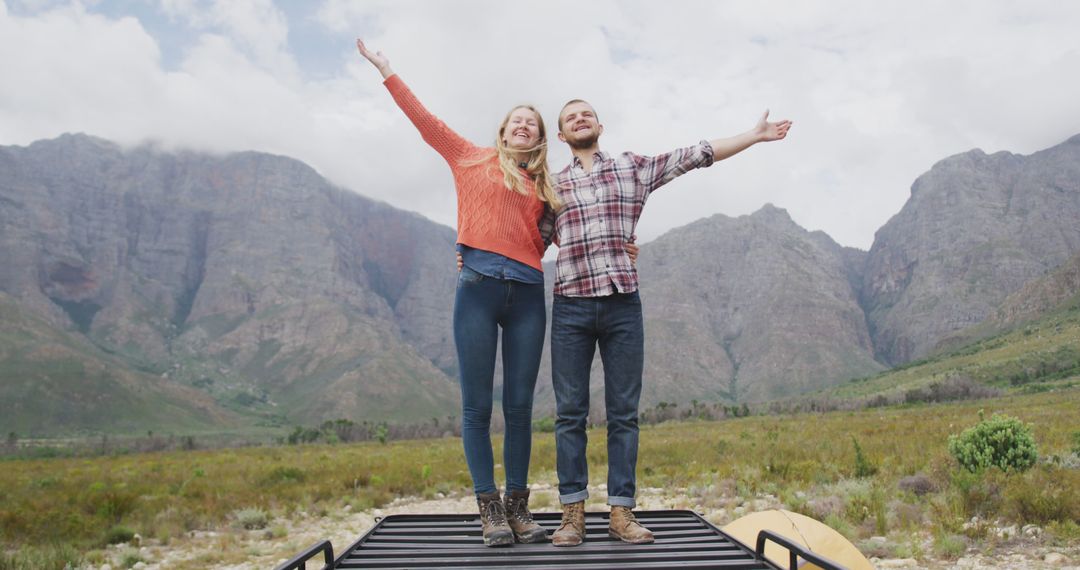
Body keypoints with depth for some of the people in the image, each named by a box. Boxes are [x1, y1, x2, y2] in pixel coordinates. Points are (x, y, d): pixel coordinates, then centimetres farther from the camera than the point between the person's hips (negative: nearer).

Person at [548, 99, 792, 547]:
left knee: (623, 413, 2)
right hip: (571, 307, 0)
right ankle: (573, 513, 7)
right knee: (570, 413, 0)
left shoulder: (633, 167, 13)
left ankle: (621, 512, 10)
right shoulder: (553, 185, 14)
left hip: (623, 305, 0)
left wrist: (755, 135, 8)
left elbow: (695, 156, 11)